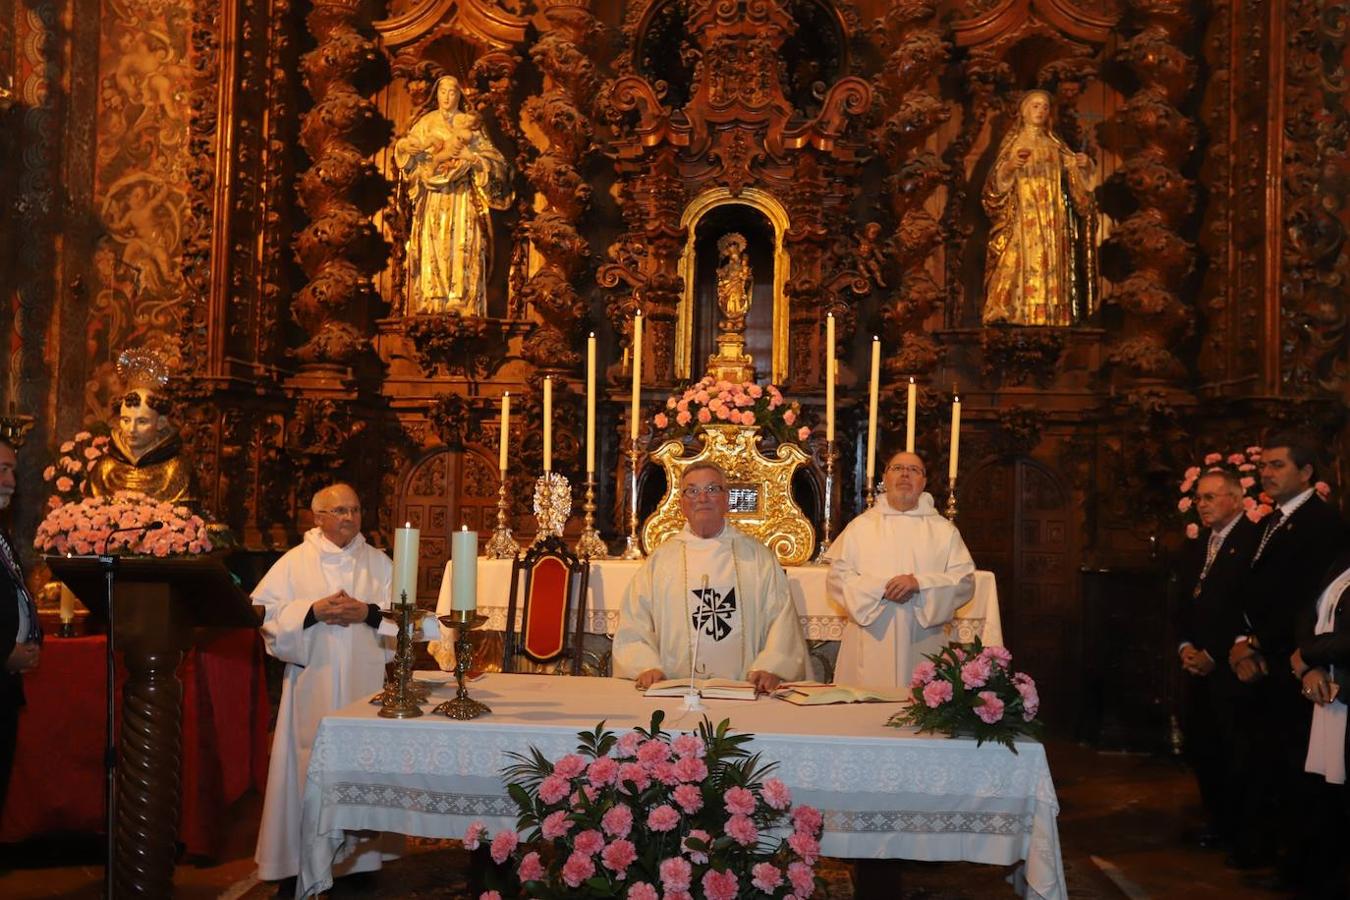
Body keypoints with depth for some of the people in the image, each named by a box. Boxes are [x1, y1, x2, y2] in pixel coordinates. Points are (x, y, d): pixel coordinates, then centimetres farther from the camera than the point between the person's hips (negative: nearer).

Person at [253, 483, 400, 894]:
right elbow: (266, 614, -3)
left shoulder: (379, 563, 9)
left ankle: (361, 855, 12)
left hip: (365, 683, 1)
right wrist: (313, 611, -14)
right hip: (311, 684, -1)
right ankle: (298, 863, 7)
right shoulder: (294, 562, 5)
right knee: (309, 768, -1)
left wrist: (369, 612, -13)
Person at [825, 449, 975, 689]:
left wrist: (920, 584, -13)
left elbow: (965, 581, 2)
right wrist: (880, 588, -12)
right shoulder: (860, 527, 11)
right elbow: (837, 577, 3)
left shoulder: (944, 531, 12)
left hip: (922, 645, 0)